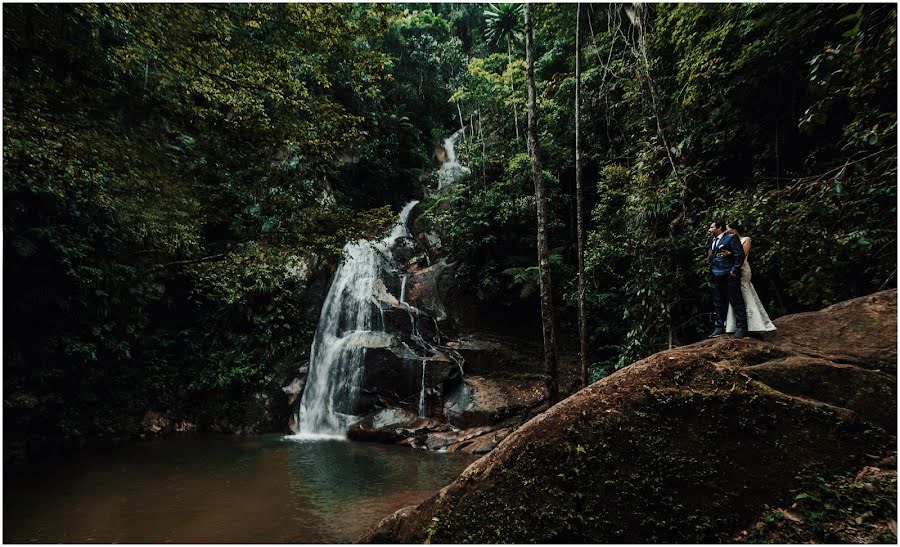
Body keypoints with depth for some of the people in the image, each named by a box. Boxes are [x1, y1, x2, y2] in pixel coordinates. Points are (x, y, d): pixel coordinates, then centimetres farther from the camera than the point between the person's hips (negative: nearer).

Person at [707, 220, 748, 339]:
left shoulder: (731, 237, -2)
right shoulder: (713, 241, 20)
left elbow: (740, 255, -9)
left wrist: (734, 271, -14)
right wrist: (711, 274, 11)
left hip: (729, 276, -7)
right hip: (715, 277, 7)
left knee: (736, 302, -2)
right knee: (719, 304, 9)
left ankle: (741, 328, 2)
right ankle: (719, 327, 14)